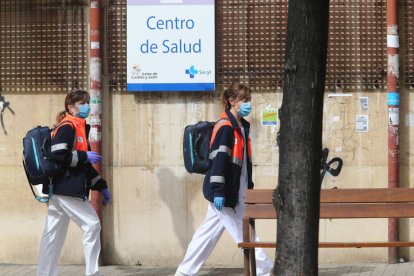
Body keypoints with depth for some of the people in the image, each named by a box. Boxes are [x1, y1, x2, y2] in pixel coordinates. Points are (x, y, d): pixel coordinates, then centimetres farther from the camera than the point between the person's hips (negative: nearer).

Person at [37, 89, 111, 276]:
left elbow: (83, 165, 23)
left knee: (53, 233, 8)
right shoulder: (67, 127, -10)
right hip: (66, 189, -10)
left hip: (60, 190, 10)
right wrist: (84, 156, -14)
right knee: (92, 225, -7)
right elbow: (58, 155, -22)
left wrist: (101, 186, 18)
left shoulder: (79, 128, 19)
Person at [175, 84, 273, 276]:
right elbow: (218, 159, -20)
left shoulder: (242, 127, 14)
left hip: (236, 193, 9)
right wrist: (218, 192, -25)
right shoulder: (225, 126, -15)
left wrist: (249, 188, 21)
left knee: (209, 232, 11)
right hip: (224, 194, -9)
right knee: (244, 233, -3)